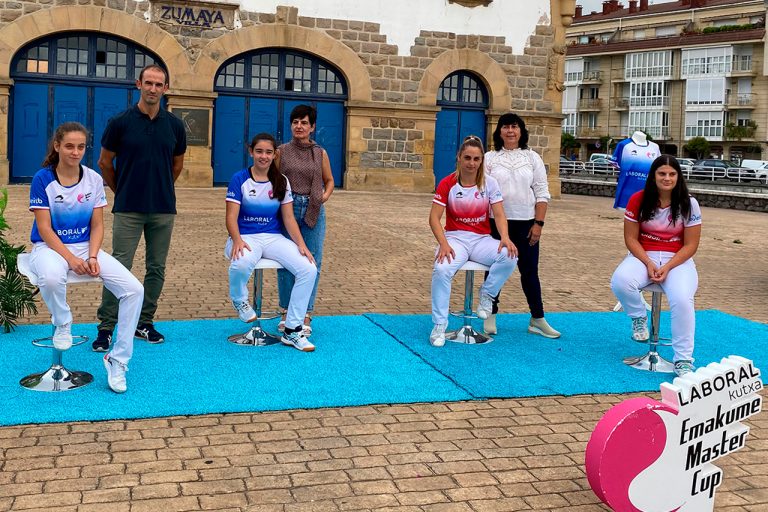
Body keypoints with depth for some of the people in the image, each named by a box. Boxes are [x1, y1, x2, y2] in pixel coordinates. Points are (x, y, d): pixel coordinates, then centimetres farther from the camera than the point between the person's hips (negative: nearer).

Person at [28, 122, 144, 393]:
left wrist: (92, 257, -13)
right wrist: (71, 259, -22)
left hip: (86, 247, 4)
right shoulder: (43, 179, -8)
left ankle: (118, 359, -4)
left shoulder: (94, 179, 2)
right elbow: (44, 228, -11)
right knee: (51, 277, -42)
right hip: (50, 246, -3)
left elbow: (97, 225, 3)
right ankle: (62, 323, -6)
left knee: (134, 289, -18)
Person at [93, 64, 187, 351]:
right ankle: (106, 327, 4)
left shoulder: (174, 125, 4)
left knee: (156, 269, 8)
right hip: (128, 209, -3)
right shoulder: (120, 122, -4)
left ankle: (144, 323, 19)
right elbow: (105, 162, 7)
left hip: (163, 210, 3)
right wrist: (122, 192, 13)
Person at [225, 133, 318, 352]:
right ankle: (239, 300, -2)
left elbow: (289, 218, 7)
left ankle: (292, 331, -8)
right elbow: (232, 217, -7)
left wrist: (301, 244, -7)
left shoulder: (281, 182, 9)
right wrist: (237, 240, -27)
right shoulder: (240, 179, -1)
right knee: (241, 264, -41)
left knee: (309, 270, -20)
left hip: (273, 237, 4)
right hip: (246, 237, -4)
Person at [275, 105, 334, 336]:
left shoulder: (320, 154, 8)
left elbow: (329, 180, 18)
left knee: (312, 263, 0)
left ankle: (306, 315, 9)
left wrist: (325, 195, 0)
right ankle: (286, 312, 16)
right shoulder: (282, 151, 4)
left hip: (314, 212, 1)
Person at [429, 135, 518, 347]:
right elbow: (434, 218, -8)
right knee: (442, 270, -33)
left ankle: (487, 294, -4)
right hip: (455, 238, -2)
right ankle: (439, 325, -17)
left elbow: (499, 215, -4)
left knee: (509, 256, -29)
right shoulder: (447, 183, -4)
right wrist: (443, 244, -24)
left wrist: (505, 238, -25)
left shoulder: (489, 183, 1)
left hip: (482, 240, 2)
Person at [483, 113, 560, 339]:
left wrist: (538, 223, -4)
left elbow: (542, 193, 4)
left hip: (525, 223, 1)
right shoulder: (490, 158, 4)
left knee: (530, 271, 5)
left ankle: (537, 320, 13)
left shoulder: (532, 158, 6)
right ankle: (490, 316, 20)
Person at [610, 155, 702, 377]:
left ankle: (683, 360, -15)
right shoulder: (638, 200, -4)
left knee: (682, 300, -30)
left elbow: (690, 245, -3)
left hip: (678, 260, -1)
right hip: (643, 256, 1)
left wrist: (667, 268, -16)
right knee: (620, 282, -33)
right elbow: (631, 238, -2)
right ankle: (639, 317, 1)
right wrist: (648, 264, -16)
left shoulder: (689, 204, -5)